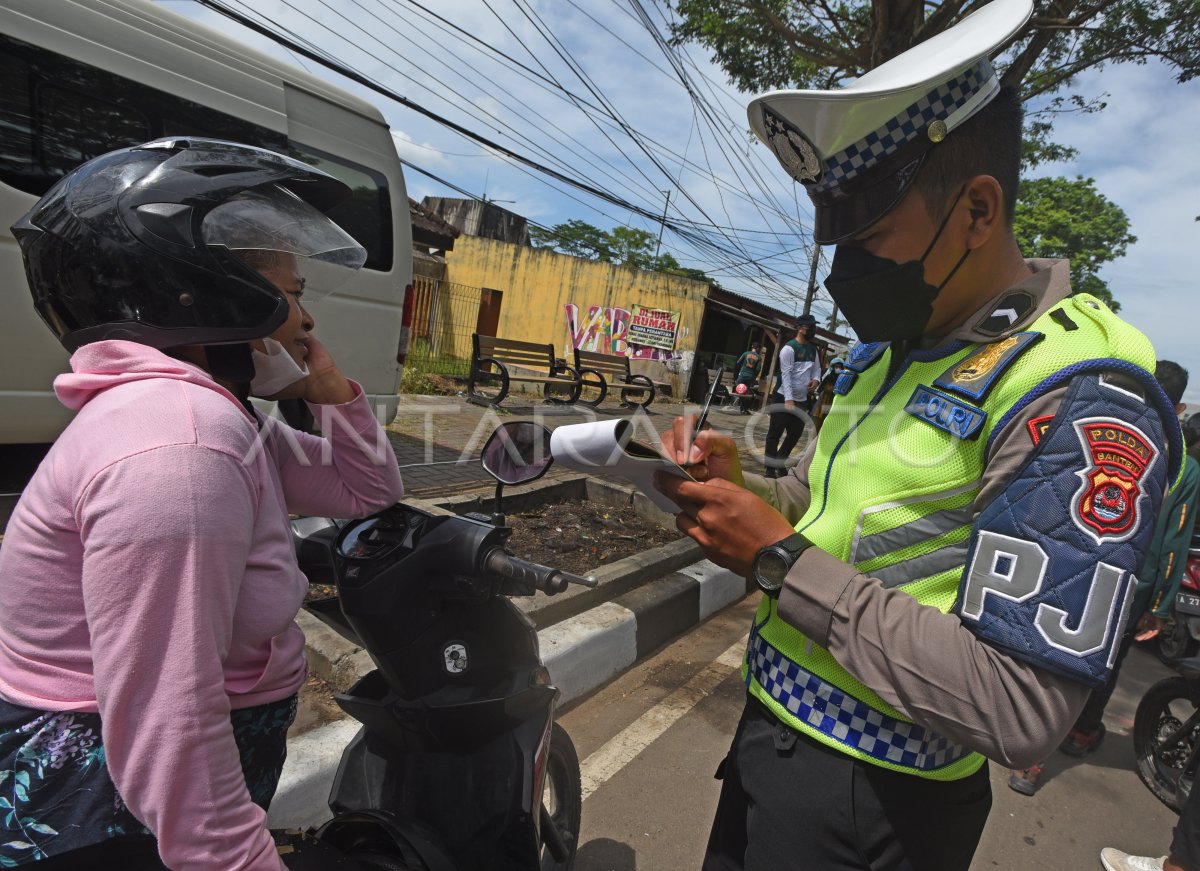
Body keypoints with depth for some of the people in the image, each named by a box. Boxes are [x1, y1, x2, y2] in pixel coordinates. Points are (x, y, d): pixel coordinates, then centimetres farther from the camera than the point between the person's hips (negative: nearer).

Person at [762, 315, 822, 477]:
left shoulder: (813, 350, 12)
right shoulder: (789, 348, -12)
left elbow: (817, 369, 20)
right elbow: (786, 375, -18)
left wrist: (816, 379, -6)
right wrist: (788, 400, -25)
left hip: (802, 400, 8)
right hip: (783, 398, -8)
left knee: (796, 434, 13)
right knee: (775, 434, -2)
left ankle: (780, 463, 28)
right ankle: (771, 469, 3)